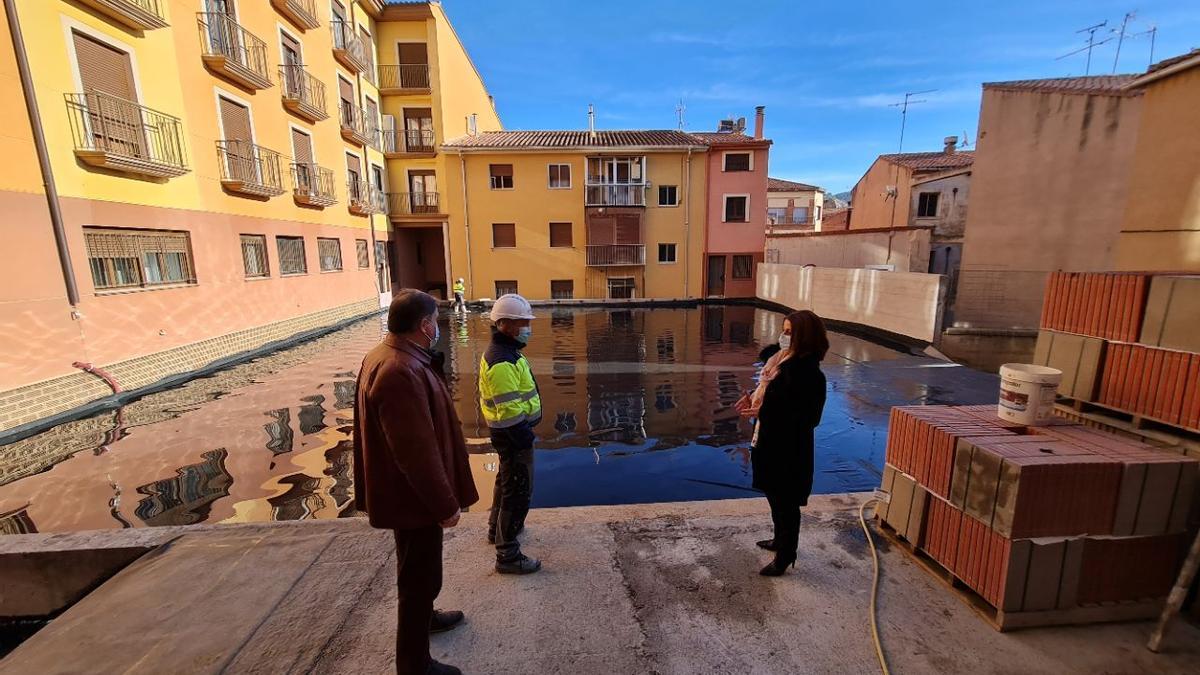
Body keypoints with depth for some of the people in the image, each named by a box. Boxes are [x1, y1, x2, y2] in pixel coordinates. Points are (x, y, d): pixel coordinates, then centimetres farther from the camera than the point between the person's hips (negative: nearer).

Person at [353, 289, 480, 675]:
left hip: (406, 488, 10)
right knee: (420, 574, 9)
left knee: (418, 569, 29)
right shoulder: (401, 372, -31)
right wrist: (446, 504, -21)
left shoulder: (385, 356, 3)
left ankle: (423, 614, 52)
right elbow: (418, 451, -29)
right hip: (413, 495, -10)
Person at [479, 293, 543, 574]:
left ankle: (497, 528, 47)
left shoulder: (504, 352, 8)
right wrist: (525, 437, -21)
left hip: (510, 433, 11)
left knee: (506, 481, 27)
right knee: (518, 491, 0)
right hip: (514, 435, -11)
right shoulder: (502, 363, -26)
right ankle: (507, 555, 13)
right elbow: (509, 410, -28)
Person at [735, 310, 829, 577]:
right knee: (774, 495, 25)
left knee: (786, 502, 9)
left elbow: (806, 418, -24)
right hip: (771, 441, 9)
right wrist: (754, 396, -4)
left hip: (790, 448, -9)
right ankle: (780, 540, 47)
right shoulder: (786, 361, 2)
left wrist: (764, 412, -26)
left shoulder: (809, 373, -24)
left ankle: (785, 556, 29)